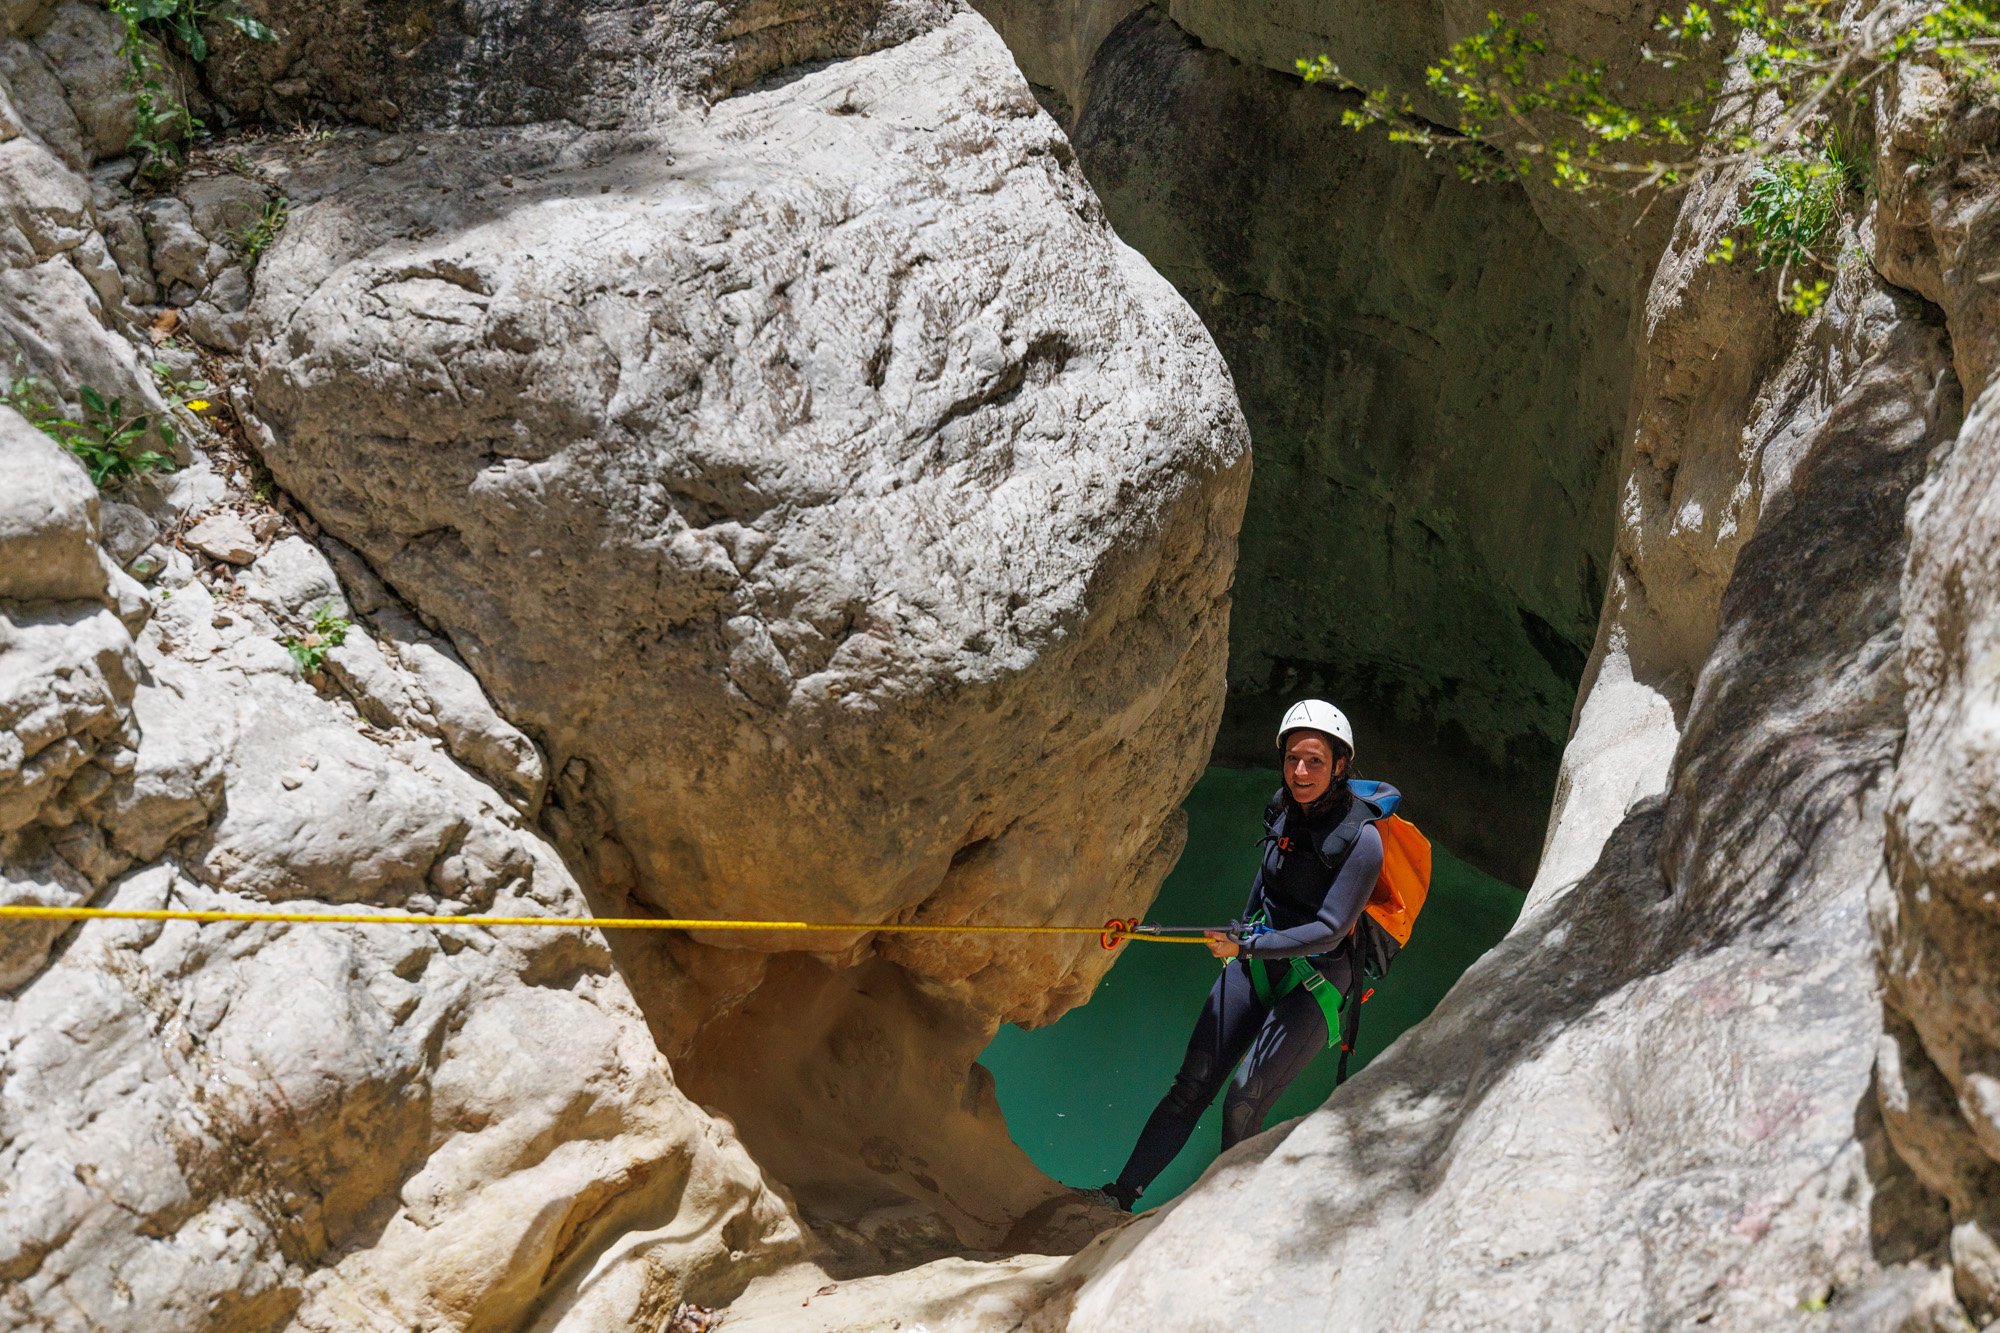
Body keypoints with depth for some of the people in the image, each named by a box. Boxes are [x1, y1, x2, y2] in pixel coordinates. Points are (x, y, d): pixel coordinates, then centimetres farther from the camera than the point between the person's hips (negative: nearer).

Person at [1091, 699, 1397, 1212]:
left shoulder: (1360, 839, -20)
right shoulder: (1285, 806, 0)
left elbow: (1328, 932, -21)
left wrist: (1247, 947, -24)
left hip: (1318, 977, -5)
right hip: (1258, 956, 6)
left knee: (1244, 1101, -13)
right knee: (1193, 1083, 0)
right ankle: (1122, 1193, 2)